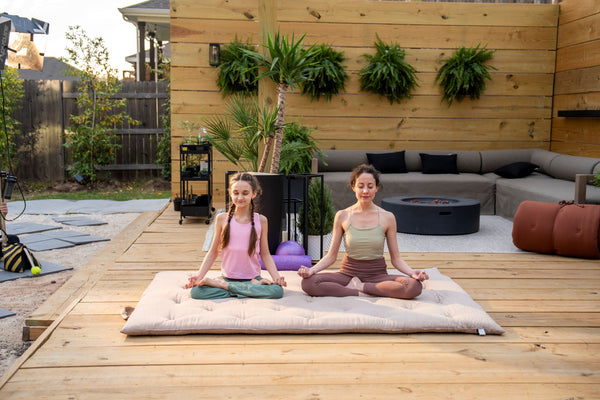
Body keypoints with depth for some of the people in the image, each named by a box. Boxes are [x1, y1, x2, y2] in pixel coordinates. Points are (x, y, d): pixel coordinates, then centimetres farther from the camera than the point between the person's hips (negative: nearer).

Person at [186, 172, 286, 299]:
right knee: (196, 291, -27)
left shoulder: (260, 221, 1)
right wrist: (199, 276, -4)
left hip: (253, 278, 0)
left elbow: (265, 254, 4)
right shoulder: (222, 219, 1)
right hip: (227, 277, 0)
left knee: (277, 291, -31)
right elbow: (213, 252, 7)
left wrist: (276, 276, -10)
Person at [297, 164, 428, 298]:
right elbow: (331, 255, 6)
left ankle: (359, 286, -16)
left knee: (415, 286, -30)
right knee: (308, 283, -27)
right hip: (349, 273, 0)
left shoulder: (387, 217, 0)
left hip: (378, 275, 1)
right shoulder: (342, 216, 1)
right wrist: (312, 270, -12)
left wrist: (412, 272, -16)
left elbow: (396, 258, 3)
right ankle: (360, 293, -19)